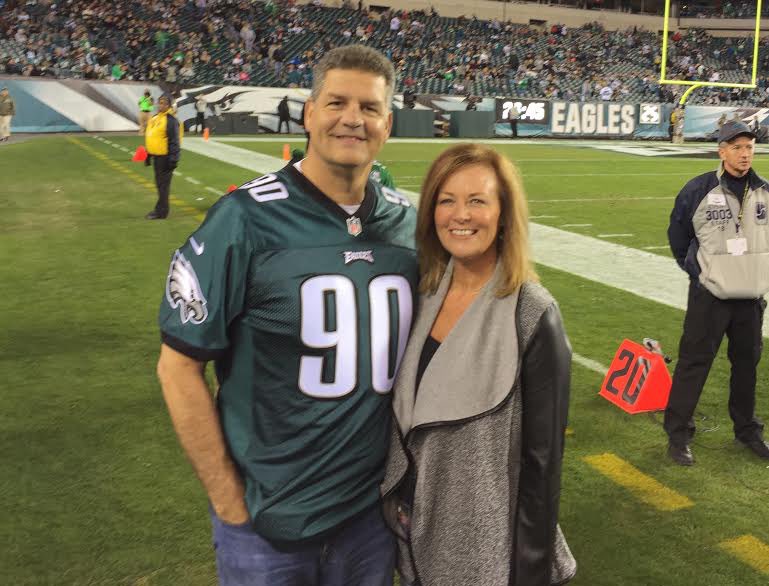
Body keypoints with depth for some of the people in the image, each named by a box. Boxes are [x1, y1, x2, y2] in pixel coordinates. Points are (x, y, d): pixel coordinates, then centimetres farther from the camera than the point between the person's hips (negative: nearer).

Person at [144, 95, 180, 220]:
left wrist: (173, 158, -20)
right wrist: (148, 155, 23)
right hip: (156, 156, 9)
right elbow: (149, 137, 23)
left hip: (165, 157, -9)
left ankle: (160, 211, 1)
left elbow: (174, 141, -17)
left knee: (163, 184, -4)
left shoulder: (171, 120, -13)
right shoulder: (154, 118, 15)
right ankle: (162, 209, 24)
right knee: (159, 184, 15)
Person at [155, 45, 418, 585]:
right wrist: (229, 500, -10)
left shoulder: (409, 223, -1)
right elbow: (179, 366, -11)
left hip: (373, 507, 4)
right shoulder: (248, 218, -15)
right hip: (269, 520, -4)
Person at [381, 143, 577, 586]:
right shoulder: (424, 294, -2)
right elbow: (404, 413, 7)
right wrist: (398, 501, 10)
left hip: (490, 545, -5)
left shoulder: (533, 316, -19)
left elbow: (543, 457, -15)